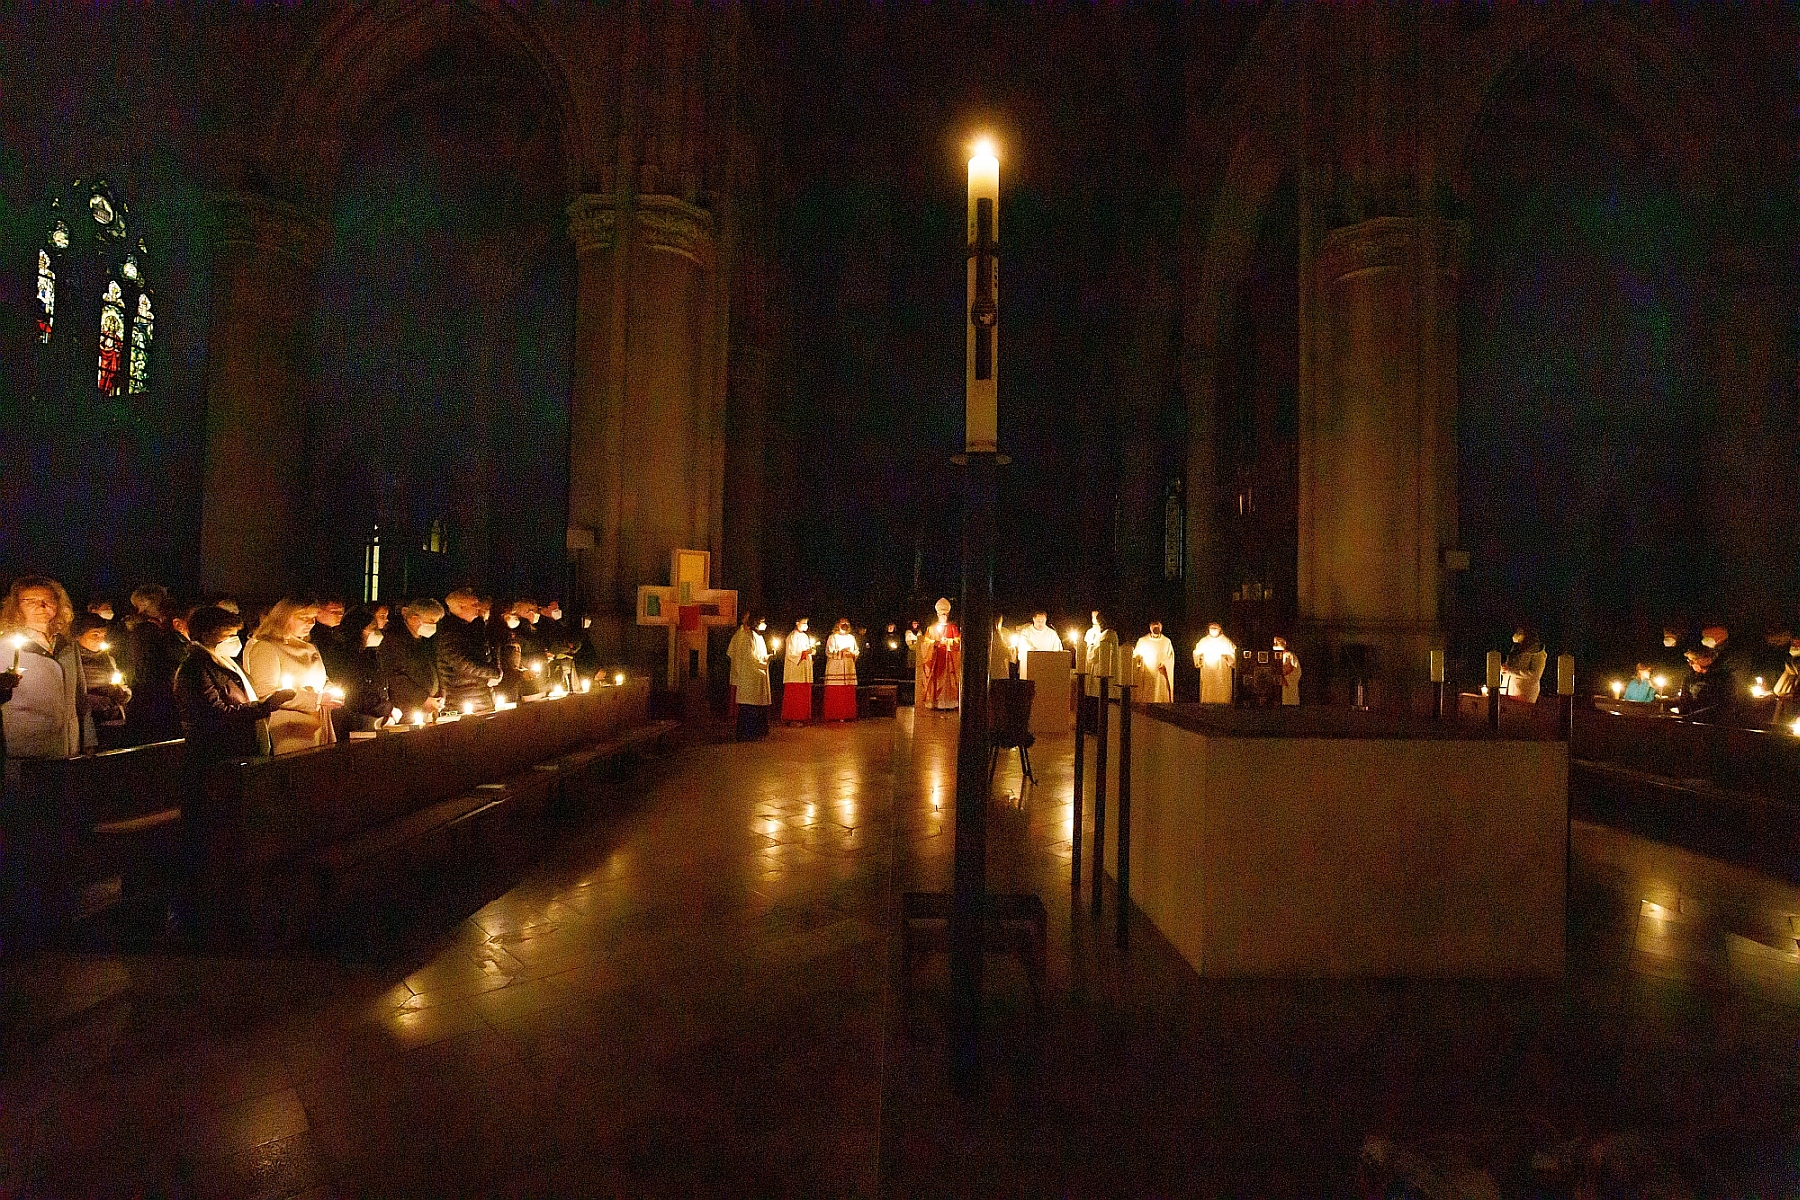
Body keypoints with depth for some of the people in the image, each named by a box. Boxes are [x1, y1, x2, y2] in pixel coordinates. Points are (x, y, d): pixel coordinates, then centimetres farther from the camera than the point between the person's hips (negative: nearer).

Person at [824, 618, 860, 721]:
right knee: (835, 693, -9)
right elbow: (829, 652, -5)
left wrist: (852, 654, -4)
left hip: (849, 669, 4)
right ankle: (835, 715, -7)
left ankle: (849, 715, 3)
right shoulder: (833, 637, 4)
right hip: (835, 669, -4)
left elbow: (857, 651, 17)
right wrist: (841, 653, -17)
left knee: (849, 692, -1)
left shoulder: (851, 637, 18)